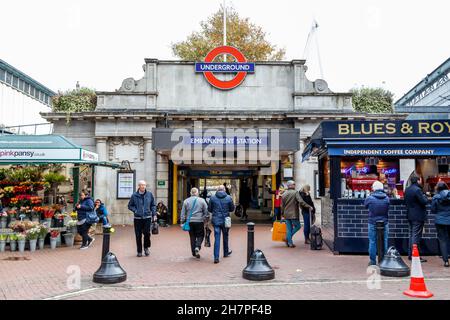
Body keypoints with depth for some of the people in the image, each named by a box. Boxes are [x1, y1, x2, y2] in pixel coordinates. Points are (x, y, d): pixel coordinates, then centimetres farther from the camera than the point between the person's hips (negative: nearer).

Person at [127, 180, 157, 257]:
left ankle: (146, 247, 17)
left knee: (147, 233, -8)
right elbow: (130, 206, 8)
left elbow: (153, 205, 11)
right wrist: (135, 210, -8)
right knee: (138, 235, 3)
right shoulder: (134, 195, -1)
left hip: (147, 217, 0)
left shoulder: (149, 194, 3)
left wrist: (154, 214, 3)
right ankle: (139, 251, 18)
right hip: (137, 218, 0)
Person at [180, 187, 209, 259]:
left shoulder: (186, 201, 4)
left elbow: (183, 213, 6)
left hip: (190, 222, 3)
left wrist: (182, 222, 11)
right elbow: (206, 212, -1)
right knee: (200, 235, 9)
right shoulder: (202, 200, -2)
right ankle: (197, 247, -14)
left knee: (192, 237, 11)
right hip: (199, 221, -2)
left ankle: (194, 252, 15)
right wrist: (206, 220, 7)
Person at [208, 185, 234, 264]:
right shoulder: (228, 198, -4)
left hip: (216, 220, 0)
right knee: (225, 236, 20)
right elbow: (232, 209, 3)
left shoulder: (212, 198, -4)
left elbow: (209, 209, 1)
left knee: (217, 238, 0)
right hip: (225, 220, 0)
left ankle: (216, 257, -6)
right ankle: (226, 252, 37)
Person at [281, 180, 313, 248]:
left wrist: (283, 214, 22)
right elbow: (301, 202, -20)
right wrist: (309, 206, -13)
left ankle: (290, 243, 11)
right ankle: (288, 238, 1)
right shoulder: (295, 193, -10)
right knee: (297, 226, 10)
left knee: (289, 229, 10)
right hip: (294, 214, -6)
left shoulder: (284, 194, 9)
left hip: (286, 214, 6)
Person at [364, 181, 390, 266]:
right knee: (384, 242, 10)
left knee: (372, 242, 5)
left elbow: (365, 205, 7)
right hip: (384, 223, 3)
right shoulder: (387, 198, -2)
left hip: (373, 223, -2)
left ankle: (373, 261, 9)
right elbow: (388, 209, 12)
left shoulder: (370, 198, -12)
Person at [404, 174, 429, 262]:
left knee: (411, 234, 15)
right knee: (416, 236, -5)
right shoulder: (417, 190, -18)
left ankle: (410, 254, 19)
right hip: (418, 216, -8)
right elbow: (424, 201, -18)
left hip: (410, 216, 8)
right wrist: (425, 196, -1)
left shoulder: (407, 190, 9)